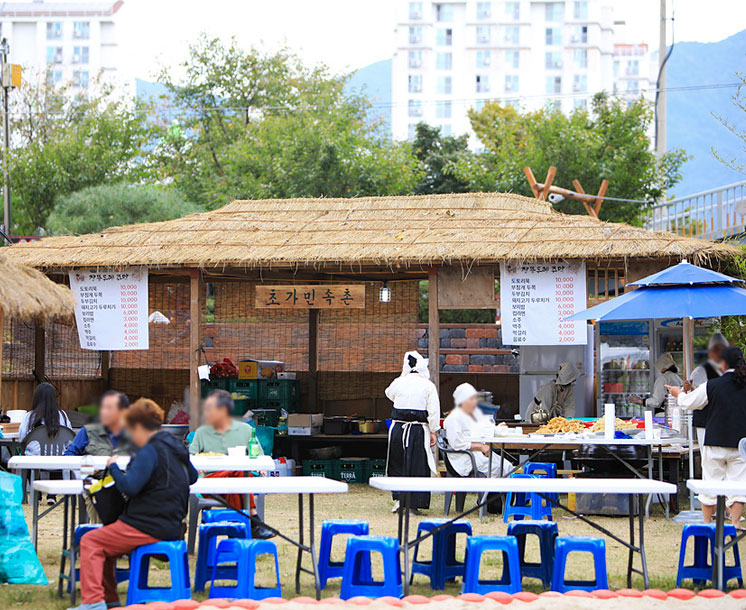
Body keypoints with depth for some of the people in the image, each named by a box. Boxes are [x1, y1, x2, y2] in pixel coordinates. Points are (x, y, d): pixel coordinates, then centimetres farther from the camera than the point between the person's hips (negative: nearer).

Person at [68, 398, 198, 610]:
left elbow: (129, 487, -24)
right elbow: (192, 476, 28)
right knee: (106, 538, 25)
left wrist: (113, 467, -8)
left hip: (149, 528, -10)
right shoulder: (176, 447, 12)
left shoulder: (150, 451, -18)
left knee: (90, 541, -2)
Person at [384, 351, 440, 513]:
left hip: (398, 428, 2)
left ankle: (398, 498, 6)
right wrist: (433, 432, 1)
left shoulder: (398, 382, 1)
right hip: (419, 430, -2)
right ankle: (412, 504, 5)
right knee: (416, 467, 5)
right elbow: (434, 411, -6)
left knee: (396, 465, 16)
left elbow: (389, 394, 25)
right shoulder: (428, 386, -4)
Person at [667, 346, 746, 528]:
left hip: (715, 444, -1)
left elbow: (688, 403, 2)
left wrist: (679, 393, 24)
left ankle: (707, 522, 13)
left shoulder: (712, 386, -9)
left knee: (711, 482, 8)